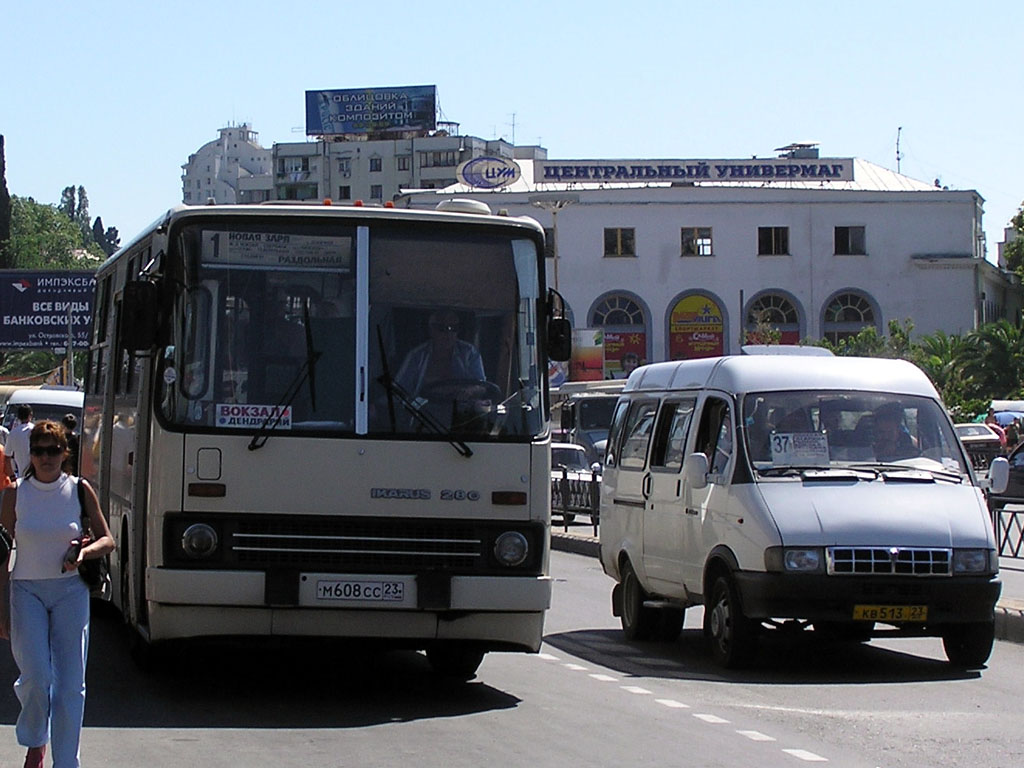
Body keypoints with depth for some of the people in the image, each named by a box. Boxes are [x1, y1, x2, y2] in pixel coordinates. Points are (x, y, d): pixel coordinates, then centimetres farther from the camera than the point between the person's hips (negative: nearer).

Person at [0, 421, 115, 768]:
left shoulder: (79, 491, 1)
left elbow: (107, 541, 6)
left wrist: (83, 552, -17)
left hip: (70, 591, 1)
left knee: (71, 684, -2)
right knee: (37, 677, -13)